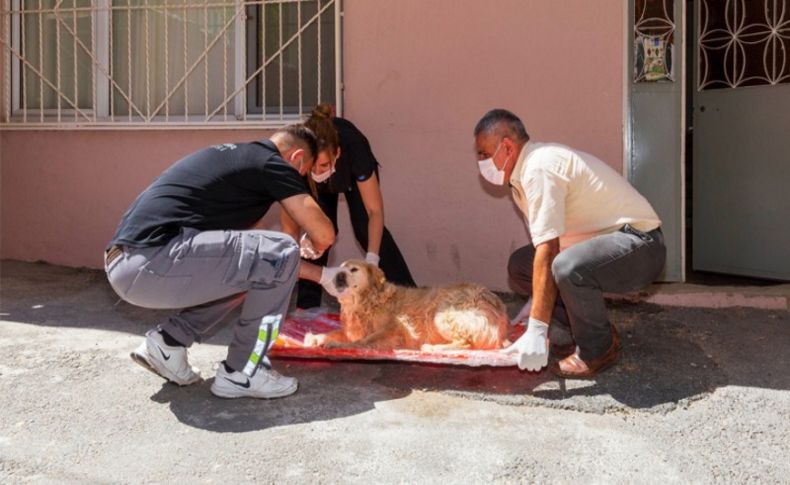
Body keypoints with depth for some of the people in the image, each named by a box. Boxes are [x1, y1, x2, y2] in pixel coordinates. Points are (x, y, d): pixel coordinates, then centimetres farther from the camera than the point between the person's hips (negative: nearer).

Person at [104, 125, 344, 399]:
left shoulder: (239, 159, 26)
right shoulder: (271, 163, -1)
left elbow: (262, 255, 31)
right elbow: (323, 234, -1)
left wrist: (321, 275, 35)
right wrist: (309, 251, 24)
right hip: (152, 261, -10)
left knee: (252, 269, 23)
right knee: (280, 254, -6)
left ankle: (168, 340, 15)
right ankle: (242, 373, 2)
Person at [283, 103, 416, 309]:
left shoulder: (354, 148, -43)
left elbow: (375, 211, -35)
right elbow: (289, 224, -30)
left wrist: (371, 261, -44)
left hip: (354, 173, -1)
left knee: (365, 228, -17)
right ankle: (307, 304, -6)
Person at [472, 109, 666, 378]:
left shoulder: (539, 168, -22)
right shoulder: (529, 168, 9)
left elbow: (547, 251, -28)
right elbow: (543, 247, 16)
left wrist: (536, 331, -28)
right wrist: (535, 302, 20)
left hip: (639, 244, -10)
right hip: (603, 240, 10)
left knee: (568, 266, -37)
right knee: (520, 264, 4)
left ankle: (599, 348, -11)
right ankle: (570, 337, 9)